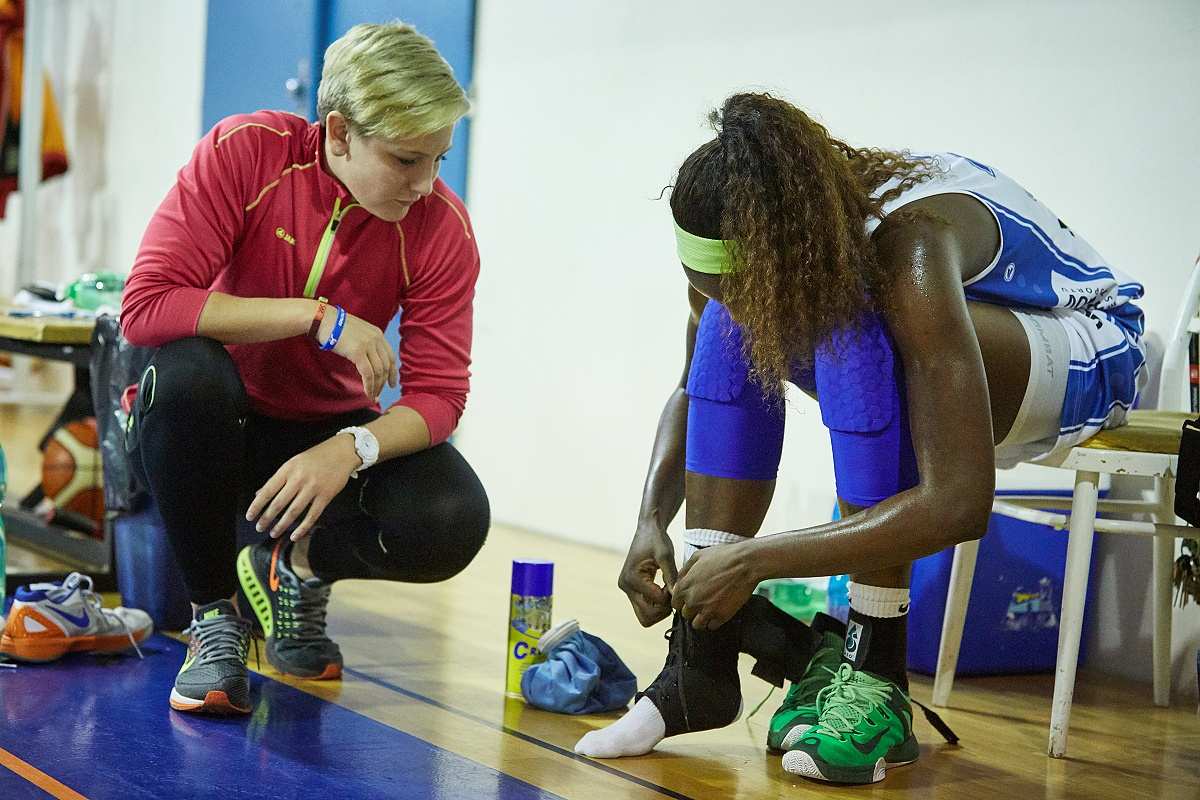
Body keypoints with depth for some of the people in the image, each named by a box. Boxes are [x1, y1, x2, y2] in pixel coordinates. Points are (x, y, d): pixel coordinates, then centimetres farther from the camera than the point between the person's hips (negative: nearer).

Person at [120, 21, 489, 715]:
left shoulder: (441, 225, -12)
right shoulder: (245, 152, -19)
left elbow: (438, 394, -14)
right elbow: (145, 305, -28)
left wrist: (349, 450, -35)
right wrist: (317, 316, -31)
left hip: (329, 433, 2)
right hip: (213, 424, -2)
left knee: (453, 522, -27)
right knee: (186, 371, -38)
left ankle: (297, 566, 8)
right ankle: (215, 612, -14)